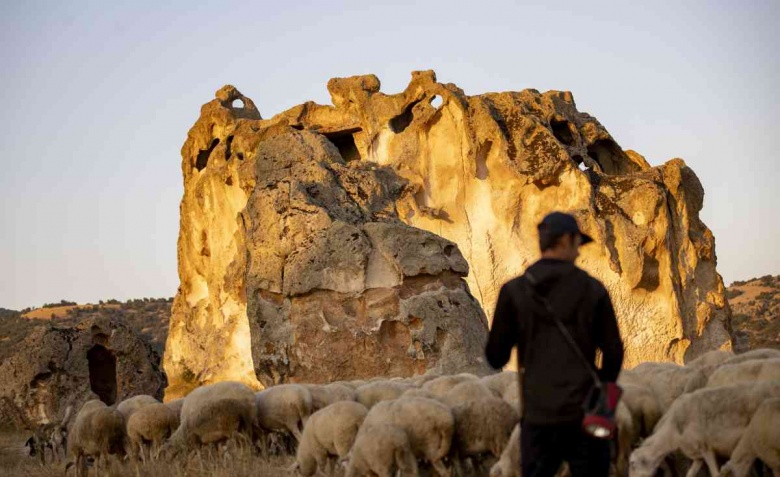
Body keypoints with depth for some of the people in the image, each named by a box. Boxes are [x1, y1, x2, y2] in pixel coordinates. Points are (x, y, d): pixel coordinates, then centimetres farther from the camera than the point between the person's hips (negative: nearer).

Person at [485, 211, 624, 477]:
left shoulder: (514, 291, 0)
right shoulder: (592, 290, -2)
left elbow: (496, 357, 0)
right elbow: (614, 352, 0)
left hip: (538, 415, 1)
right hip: (585, 413, -1)